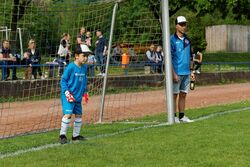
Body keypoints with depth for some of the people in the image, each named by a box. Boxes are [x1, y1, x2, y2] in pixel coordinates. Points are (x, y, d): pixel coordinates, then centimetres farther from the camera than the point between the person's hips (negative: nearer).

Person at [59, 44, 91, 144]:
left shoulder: (84, 67, 6)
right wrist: (67, 93, -17)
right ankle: (62, 135, -8)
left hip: (78, 96, 8)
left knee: (78, 114, 14)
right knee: (68, 114, -17)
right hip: (68, 96, -8)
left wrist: (85, 92, 17)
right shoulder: (70, 67, -15)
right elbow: (63, 80, -11)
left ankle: (76, 135, 27)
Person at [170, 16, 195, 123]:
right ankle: (174, 117, 2)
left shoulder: (187, 40, 14)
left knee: (183, 94, 8)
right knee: (174, 94, -2)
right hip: (177, 73, -6)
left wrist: (191, 71, 13)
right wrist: (173, 74, -17)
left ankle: (182, 116, 13)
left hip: (186, 73, 6)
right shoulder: (172, 40, -7)